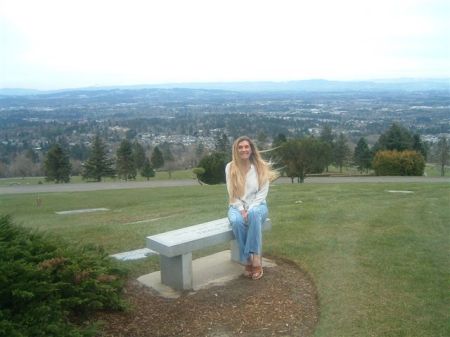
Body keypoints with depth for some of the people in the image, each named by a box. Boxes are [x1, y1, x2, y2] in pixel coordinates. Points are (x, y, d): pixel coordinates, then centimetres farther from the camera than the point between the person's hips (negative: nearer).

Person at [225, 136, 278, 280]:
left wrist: (250, 208, -17)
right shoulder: (230, 167, 0)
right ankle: (247, 261, -25)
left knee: (254, 214, -38)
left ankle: (255, 258, -34)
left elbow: (263, 192, -5)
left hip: (257, 205, -1)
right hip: (237, 207, 1)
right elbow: (232, 194, -1)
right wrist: (242, 210, -15)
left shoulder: (261, 166, -1)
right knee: (237, 221, -35)